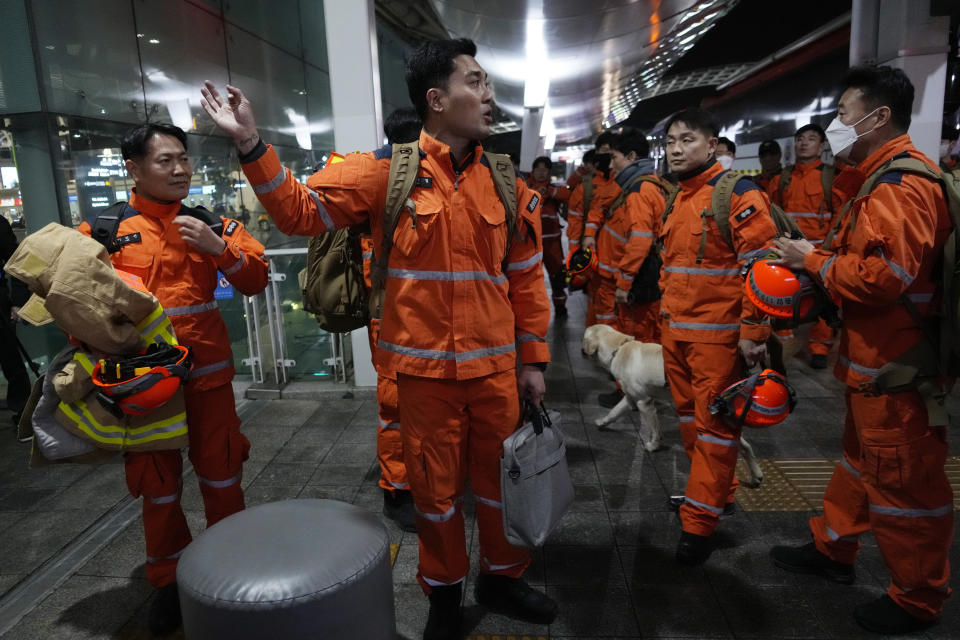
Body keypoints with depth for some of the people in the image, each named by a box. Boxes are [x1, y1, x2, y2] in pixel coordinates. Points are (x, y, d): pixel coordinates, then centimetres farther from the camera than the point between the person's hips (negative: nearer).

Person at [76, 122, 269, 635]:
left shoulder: (210, 222, 5)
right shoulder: (103, 228, 0)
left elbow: (255, 281, -2)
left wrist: (217, 247, -16)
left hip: (208, 373, 1)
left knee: (221, 476, 10)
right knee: (157, 485, 12)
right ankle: (168, 581, 32)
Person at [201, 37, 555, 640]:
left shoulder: (503, 179, 4)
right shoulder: (386, 169, -4)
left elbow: (526, 277, 7)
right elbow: (301, 210, -1)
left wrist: (533, 360, 8)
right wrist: (252, 144, -13)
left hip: (496, 365, 3)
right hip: (425, 366, -2)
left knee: (503, 478, 16)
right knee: (436, 488, 13)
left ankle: (503, 576, 42)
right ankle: (444, 591, 38)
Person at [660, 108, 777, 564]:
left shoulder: (738, 195, -12)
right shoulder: (677, 199, 14)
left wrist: (753, 331, -18)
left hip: (717, 334, -8)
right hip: (675, 331, 8)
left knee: (714, 424, 1)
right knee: (688, 416, 17)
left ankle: (700, 521, 11)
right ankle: (717, 492, 36)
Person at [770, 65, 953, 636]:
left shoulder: (901, 186, -20)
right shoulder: (886, 177, 14)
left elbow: (882, 275, -29)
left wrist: (813, 260, -16)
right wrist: (821, 255, 4)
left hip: (896, 368, -11)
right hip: (876, 358, 11)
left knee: (904, 480, 4)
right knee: (862, 458, 22)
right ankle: (833, 548, 39)